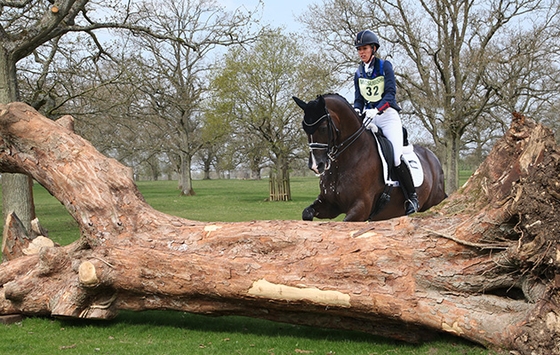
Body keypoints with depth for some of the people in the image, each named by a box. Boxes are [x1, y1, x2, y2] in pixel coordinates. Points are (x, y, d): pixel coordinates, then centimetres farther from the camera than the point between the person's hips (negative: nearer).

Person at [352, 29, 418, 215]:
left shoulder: (385, 66, -3)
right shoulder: (359, 73, 12)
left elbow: (391, 93, -13)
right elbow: (358, 99, 12)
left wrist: (376, 110, -27)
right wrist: (357, 111, -11)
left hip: (388, 115, -5)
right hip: (369, 117, 5)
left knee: (397, 158, -17)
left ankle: (412, 197, -5)